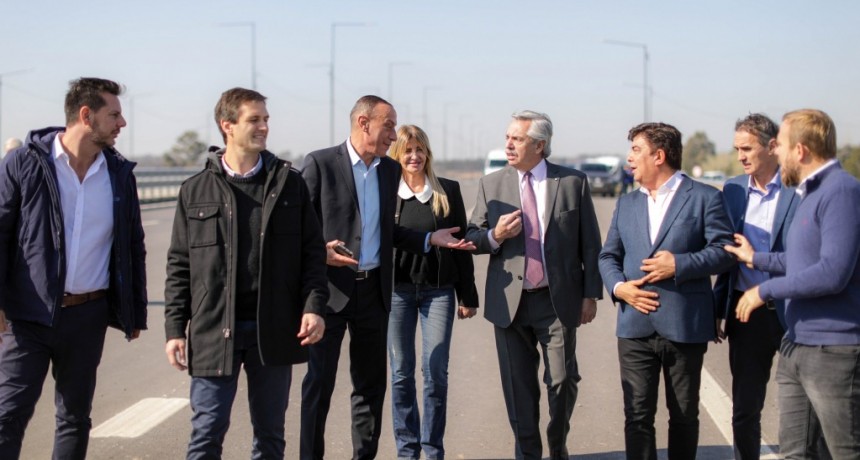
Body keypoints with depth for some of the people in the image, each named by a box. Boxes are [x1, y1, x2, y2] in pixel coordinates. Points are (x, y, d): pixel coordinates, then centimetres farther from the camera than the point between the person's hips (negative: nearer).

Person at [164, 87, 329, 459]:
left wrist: (314, 306, -7)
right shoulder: (196, 190, 3)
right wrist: (175, 329, 0)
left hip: (274, 329, 1)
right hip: (214, 330, -1)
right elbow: (179, 265, 5)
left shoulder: (289, 183, 6)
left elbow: (312, 251, 5)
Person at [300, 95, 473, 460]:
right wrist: (318, 252, -22)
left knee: (371, 382, 11)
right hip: (331, 288, -5)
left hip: (374, 289, 5)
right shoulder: (320, 163, -7)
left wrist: (430, 239, 6)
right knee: (319, 382, 1)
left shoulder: (391, 170, 10)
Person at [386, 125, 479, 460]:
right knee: (401, 373, 5)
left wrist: (468, 296, 4)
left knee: (436, 372, -2)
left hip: (438, 290, 0)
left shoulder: (448, 191, 4)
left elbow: (461, 243, 5)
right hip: (397, 290, 0)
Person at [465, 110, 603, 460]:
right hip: (510, 300, 2)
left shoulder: (573, 182, 2)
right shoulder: (491, 185, 6)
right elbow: (471, 238, 8)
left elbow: (590, 243, 4)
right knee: (518, 386, 7)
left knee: (563, 380, 0)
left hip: (559, 301, -1)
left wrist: (591, 294, 0)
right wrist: (495, 236, -14)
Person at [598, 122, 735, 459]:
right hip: (635, 327, 4)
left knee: (684, 416, 9)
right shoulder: (626, 203, 16)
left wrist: (679, 265, -18)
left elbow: (723, 250, -7)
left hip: (685, 327, -4)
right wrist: (618, 286, -4)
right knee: (637, 416, 2)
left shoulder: (704, 198, -1)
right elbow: (608, 256, 15)